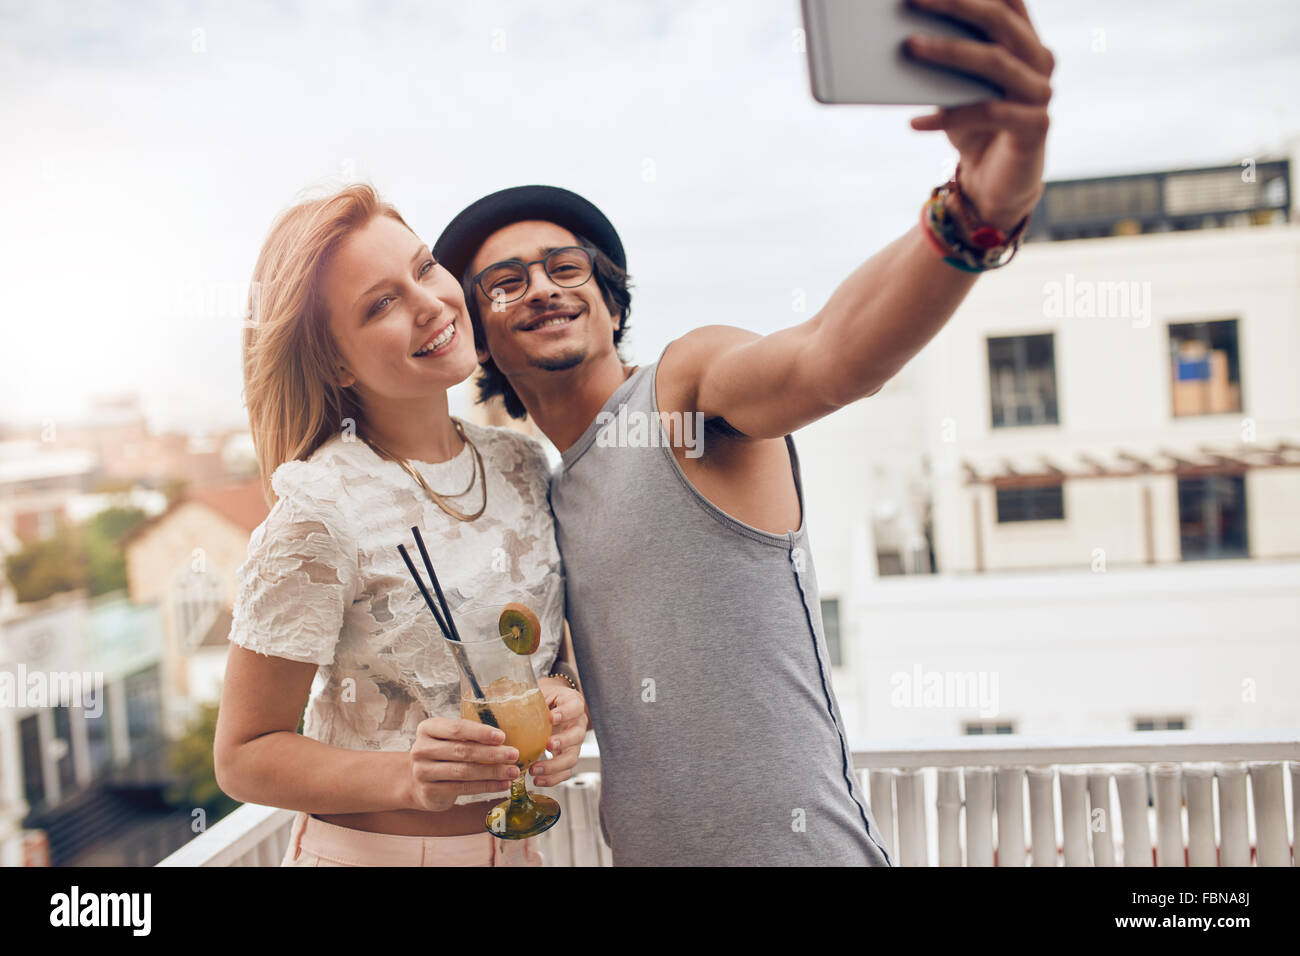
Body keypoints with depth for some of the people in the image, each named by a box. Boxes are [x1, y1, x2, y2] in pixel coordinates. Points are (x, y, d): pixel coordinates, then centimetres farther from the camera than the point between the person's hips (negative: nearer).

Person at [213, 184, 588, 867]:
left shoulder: (522, 466, -4)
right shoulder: (321, 513, -21)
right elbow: (243, 758, -15)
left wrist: (570, 701, -14)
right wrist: (410, 779, -29)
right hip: (365, 849, -5)